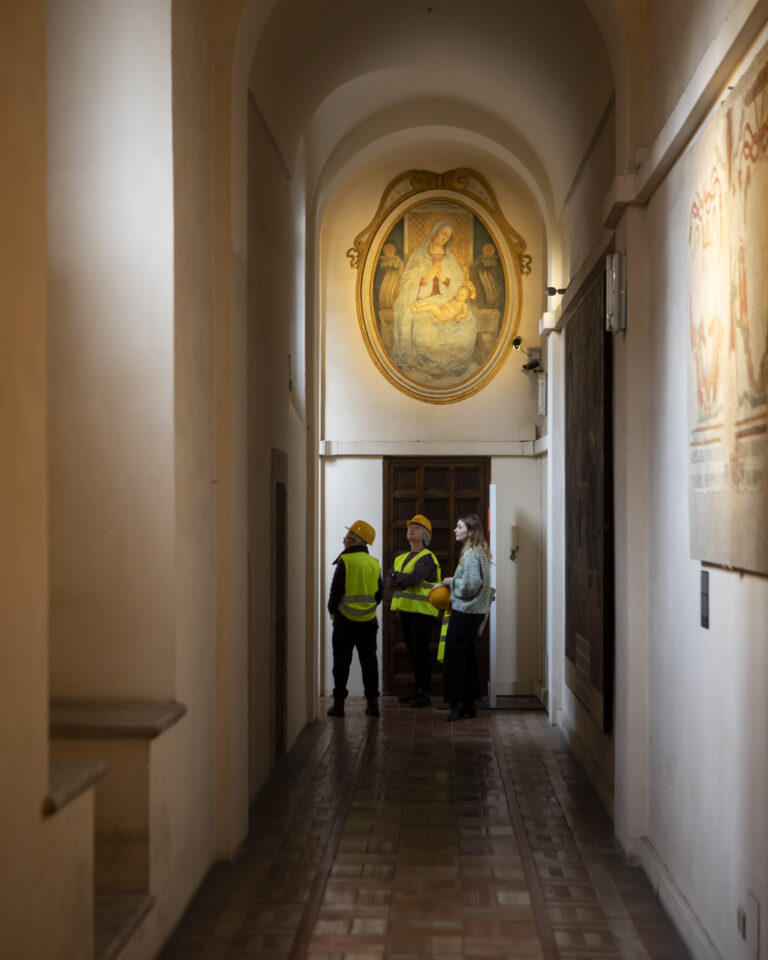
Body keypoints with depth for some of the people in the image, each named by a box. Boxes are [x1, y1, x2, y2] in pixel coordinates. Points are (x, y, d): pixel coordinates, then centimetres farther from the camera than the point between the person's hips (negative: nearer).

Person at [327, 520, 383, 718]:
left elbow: (336, 590, -11)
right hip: (369, 620, 5)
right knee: (369, 661, 10)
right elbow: (379, 593, 11)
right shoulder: (374, 563, 6)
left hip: (346, 619, -5)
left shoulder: (345, 561, -12)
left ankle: (339, 703, 4)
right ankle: (372, 702, 11)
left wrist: (332, 610, 4)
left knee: (342, 662, 3)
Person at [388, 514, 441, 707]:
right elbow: (389, 581, 5)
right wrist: (405, 580, -14)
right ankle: (417, 690, 20)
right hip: (406, 610, 8)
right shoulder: (401, 558, 17)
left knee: (421, 653, -6)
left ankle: (424, 693, -1)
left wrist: (397, 578, -6)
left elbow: (414, 578, -24)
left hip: (422, 611, -8)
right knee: (412, 652, 12)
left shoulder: (427, 557, -9)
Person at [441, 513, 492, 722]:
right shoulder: (481, 552, 14)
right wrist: (450, 584, 14)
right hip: (476, 611, 10)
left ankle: (456, 704, -5)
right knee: (468, 658, 13)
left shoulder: (470, 554, -16)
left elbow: (471, 584, -22)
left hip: (464, 612, -10)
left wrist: (450, 581, -8)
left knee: (454, 658, -6)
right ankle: (468, 703, 17)